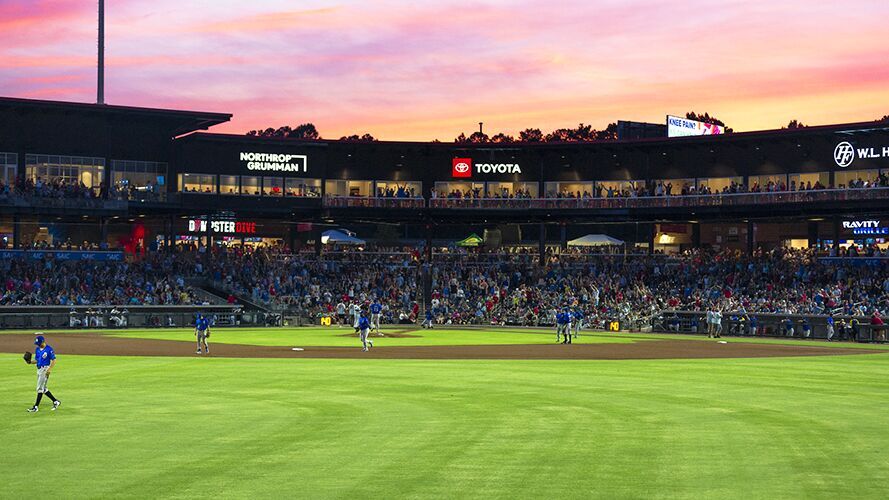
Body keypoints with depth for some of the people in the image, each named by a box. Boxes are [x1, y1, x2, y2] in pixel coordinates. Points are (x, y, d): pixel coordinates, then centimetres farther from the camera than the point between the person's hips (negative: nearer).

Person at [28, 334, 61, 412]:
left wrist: (49, 370, -23)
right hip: (39, 370, 9)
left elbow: (53, 360, -13)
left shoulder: (49, 349, -13)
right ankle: (55, 401, 21)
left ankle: (36, 406, -7)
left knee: (40, 388, -9)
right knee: (43, 389, 11)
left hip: (45, 369, -9)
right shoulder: (37, 349, 11)